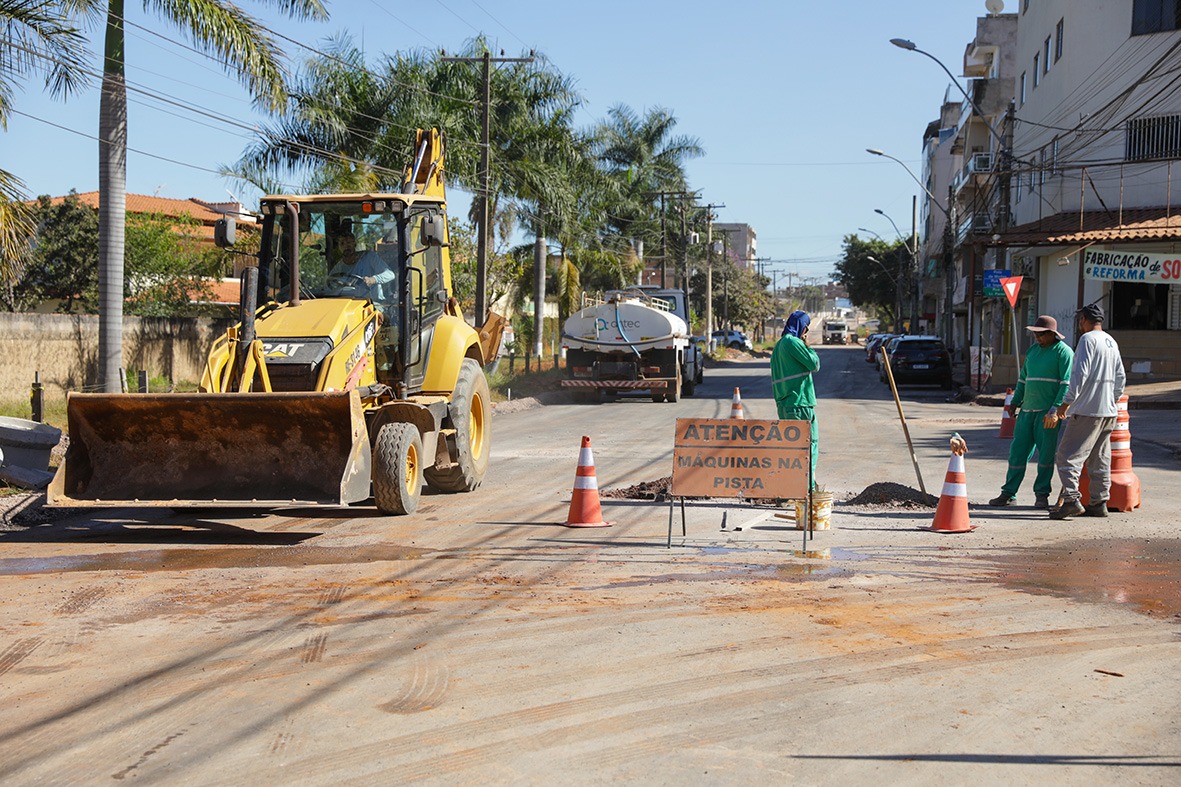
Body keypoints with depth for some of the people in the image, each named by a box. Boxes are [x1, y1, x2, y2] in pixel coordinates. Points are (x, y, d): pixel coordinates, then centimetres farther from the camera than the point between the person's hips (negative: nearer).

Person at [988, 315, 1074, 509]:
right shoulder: (1032, 351, 16)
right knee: (1018, 451, 4)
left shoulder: (1064, 352, -4)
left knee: (1046, 453, -2)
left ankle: (1042, 494, 9)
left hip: (1048, 413, -6)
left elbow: (1067, 384, -11)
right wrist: (1015, 402, 16)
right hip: (1027, 411, 6)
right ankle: (1009, 493, 9)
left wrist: (1055, 410, -19)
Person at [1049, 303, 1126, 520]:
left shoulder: (1088, 339, -10)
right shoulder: (1111, 342, 16)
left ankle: (1071, 500, -18)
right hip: (1108, 411, 9)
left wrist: (1065, 404, -15)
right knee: (1100, 459, 13)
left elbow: (1080, 374, -17)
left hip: (1087, 410, -9)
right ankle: (1098, 502, 15)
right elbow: (1120, 377, 19)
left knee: (1068, 456, -9)